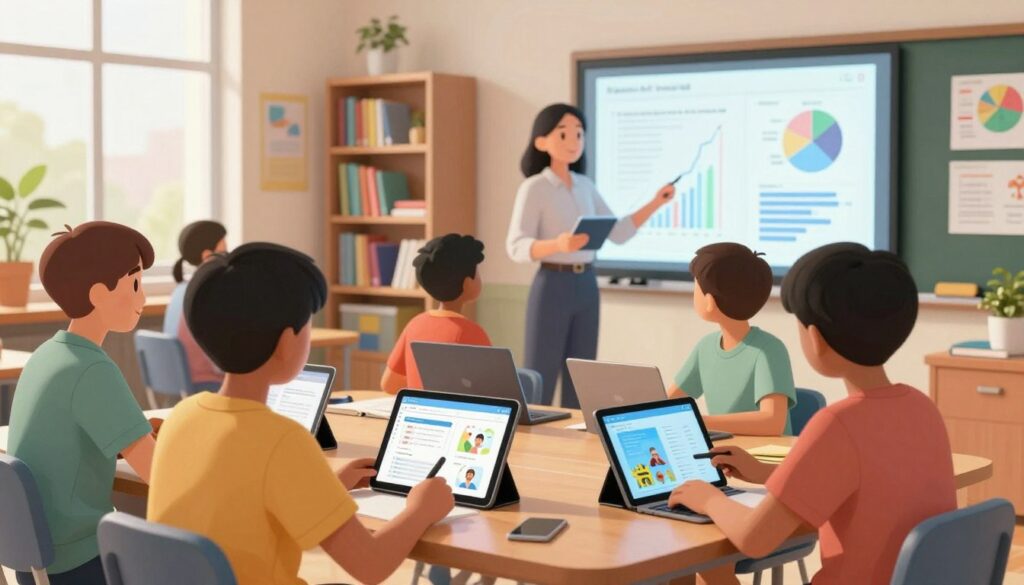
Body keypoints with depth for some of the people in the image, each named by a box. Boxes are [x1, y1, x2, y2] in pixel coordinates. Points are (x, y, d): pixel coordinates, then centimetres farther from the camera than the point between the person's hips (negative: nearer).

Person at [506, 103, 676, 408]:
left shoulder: (585, 186, 11)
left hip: (587, 286, 6)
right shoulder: (534, 188, -8)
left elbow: (618, 233, 14)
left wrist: (655, 203, 3)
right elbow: (516, 247, -17)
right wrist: (557, 245, -35)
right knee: (540, 380, -4)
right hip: (552, 286, -6)